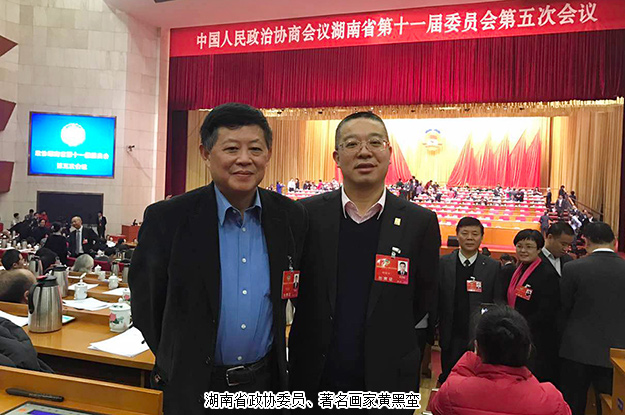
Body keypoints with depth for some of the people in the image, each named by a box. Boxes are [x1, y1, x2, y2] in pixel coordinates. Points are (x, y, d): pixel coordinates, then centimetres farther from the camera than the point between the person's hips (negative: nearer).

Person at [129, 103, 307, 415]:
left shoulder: (292, 218, -7)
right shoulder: (166, 219, -14)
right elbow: (146, 301, -2)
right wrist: (174, 363, 6)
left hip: (266, 383, 2)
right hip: (193, 388, -2)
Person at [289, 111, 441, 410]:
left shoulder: (420, 222, -6)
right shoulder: (306, 215, -6)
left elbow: (423, 301, 2)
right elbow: (290, 288, 4)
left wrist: (386, 344, 4)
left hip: (387, 380, 0)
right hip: (313, 378, 1)